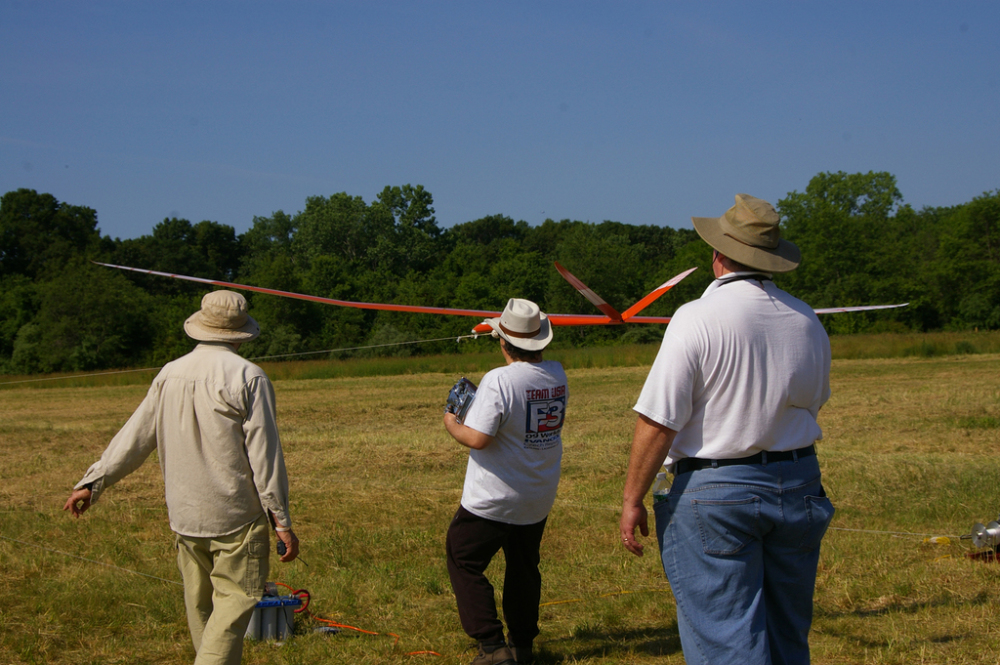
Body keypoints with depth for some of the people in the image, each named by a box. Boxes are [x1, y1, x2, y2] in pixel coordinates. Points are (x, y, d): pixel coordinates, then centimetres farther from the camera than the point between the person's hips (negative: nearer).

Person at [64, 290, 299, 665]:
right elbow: (263, 454, -13)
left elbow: (135, 435, 9)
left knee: (200, 604, 17)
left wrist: (95, 481, 19)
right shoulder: (247, 377, -12)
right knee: (234, 599, -3)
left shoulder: (169, 375, 5)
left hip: (184, 517, 6)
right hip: (236, 517, -6)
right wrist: (282, 521, -9)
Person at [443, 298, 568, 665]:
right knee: (524, 567, 21)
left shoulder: (499, 381, -24)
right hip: (539, 497, 7)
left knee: (464, 562, 9)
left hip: (493, 499, -7)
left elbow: (478, 438, -27)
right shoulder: (556, 375, -2)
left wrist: (452, 425, -5)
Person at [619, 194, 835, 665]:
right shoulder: (807, 321, 3)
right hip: (798, 490, 6)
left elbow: (657, 422, -17)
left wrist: (632, 500, -9)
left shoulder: (698, 318, -15)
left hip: (716, 493, -6)